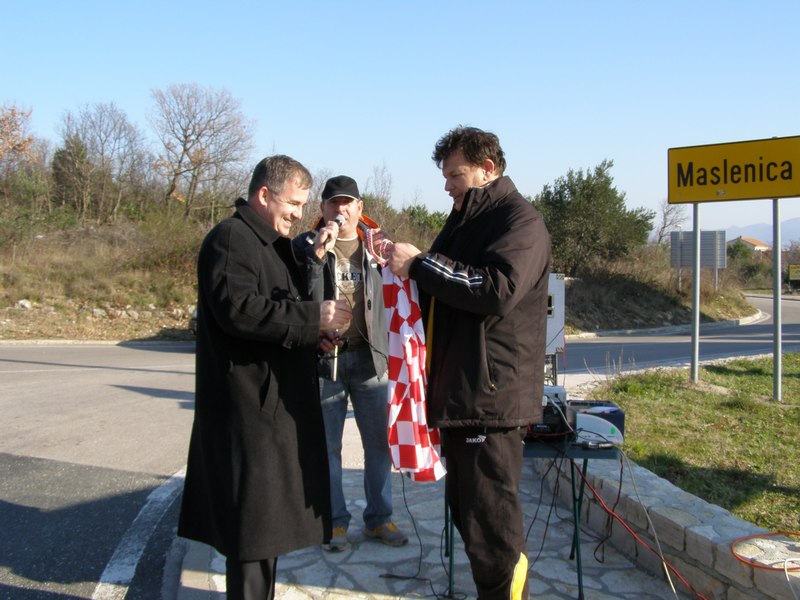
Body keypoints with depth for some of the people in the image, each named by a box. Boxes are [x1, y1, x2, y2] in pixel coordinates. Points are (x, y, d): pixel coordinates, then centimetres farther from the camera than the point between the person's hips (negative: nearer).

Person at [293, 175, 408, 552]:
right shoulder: (305, 246, 1)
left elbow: (385, 299, 12)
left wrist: (383, 351, 4)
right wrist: (317, 253, -21)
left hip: (367, 357, 2)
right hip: (323, 358, -2)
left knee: (378, 443, 8)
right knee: (326, 446, 7)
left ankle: (379, 518, 22)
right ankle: (335, 521, 21)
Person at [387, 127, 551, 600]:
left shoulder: (520, 220, -9)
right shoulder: (468, 221, 20)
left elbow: (496, 288, -24)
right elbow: (445, 289, 24)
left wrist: (420, 263, -19)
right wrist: (404, 264, 5)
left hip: (492, 398, -10)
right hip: (459, 393, 10)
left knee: (493, 526, -5)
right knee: (466, 511, 18)